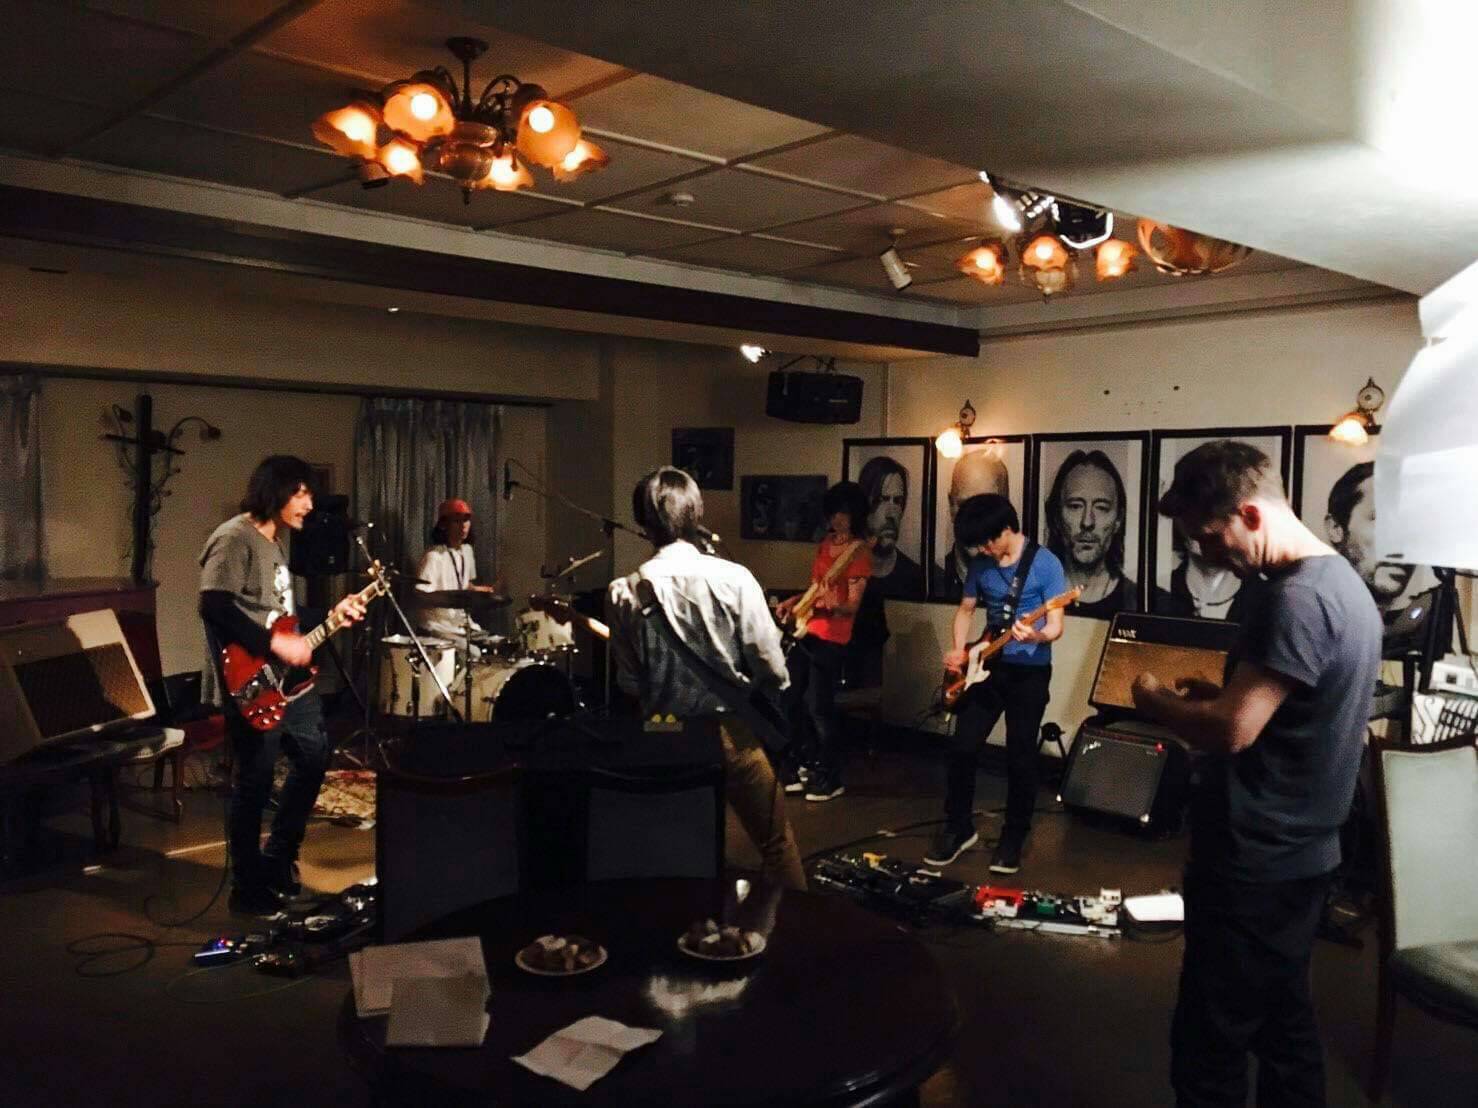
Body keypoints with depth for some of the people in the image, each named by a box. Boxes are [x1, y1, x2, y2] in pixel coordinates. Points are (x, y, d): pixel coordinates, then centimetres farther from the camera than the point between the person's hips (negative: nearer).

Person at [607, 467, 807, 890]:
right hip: (731, 732, -2)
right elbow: (774, 672, -12)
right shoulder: (733, 578, -16)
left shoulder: (622, 593, -11)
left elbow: (629, 683, -4)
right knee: (776, 842, 16)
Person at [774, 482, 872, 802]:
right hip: (804, 631, 8)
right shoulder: (826, 543, 12)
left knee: (818, 707, -5)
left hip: (831, 639, -8)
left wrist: (835, 606, -36)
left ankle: (830, 780, 8)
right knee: (791, 701, 11)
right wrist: (792, 602, 8)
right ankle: (795, 771, 24)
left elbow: (852, 606, -16)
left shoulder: (860, 554, -12)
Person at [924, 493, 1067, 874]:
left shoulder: (1046, 563, -11)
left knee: (1020, 757, 0)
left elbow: (1056, 625, -13)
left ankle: (1013, 838, 15)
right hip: (985, 666, 5)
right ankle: (958, 828, 17)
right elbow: (966, 609, 16)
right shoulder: (980, 564, 5)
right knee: (962, 748, 2)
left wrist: (1036, 635, -35)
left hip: (1030, 671, -5)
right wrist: (959, 650, -1)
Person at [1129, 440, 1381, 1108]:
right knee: (1284, 1027, 20)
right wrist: (1217, 694, 7)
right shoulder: (1344, 582, 10)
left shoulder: (1297, 598, -23)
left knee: (1208, 1047, 1)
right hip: (1298, 853, 10)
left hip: (1253, 864, -10)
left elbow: (1232, 730, -28)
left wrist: (1154, 700, -11)